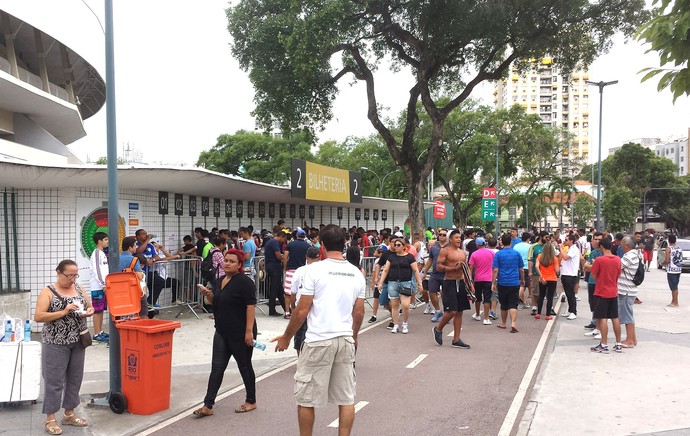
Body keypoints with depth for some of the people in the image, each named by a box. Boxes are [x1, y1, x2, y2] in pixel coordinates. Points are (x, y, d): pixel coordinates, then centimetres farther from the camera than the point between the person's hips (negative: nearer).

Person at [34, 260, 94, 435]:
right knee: (54, 381, 1)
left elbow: (90, 306, 17)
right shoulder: (48, 292, -8)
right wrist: (63, 312, -24)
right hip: (56, 344, -5)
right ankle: (50, 418, 11)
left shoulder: (78, 288, 7)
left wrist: (88, 312, -6)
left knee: (75, 378, 12)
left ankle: (69, 413, 25)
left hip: (77, 343, 6)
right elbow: (38, 317, -16)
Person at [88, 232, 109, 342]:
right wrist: (103, 285, -18)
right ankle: (96, 334, -1)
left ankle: (100, 331, 19)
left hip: (103, 286, 9)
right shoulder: (96, 253, -11)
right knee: (97, 310, -5)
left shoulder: (102, 253, 17)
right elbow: (97, 270, -17)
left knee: (101, 310, 12)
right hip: (98, 286, -9)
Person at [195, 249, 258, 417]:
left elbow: (251, 305, -18)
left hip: (240, 334, -7)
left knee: (244, 366, 7)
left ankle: (251, 401, 24)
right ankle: (208, 405, 6)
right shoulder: (219, 281, 10)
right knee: (217, 367, 4)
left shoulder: (244, 282, -14)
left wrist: (249, 331, -22)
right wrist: (208, 294, 0)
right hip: (222, 332, 7)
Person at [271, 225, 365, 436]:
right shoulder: (356, 273, 6)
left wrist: (286, 337, 5)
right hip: (346, 340, 5)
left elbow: (302, 311, -9)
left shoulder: (315, 269, -9)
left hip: (319, 340, -5)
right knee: (346, 398, 12)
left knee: (306, 399, 9)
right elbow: (359, 312, 11)